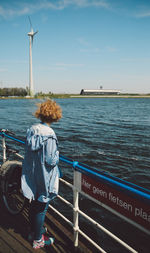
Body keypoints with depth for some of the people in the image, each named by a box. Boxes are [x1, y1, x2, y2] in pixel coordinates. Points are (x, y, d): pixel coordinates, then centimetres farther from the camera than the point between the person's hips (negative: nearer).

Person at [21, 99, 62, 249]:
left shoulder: (31, 130, -2)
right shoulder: (49, 134, -24)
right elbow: (50, 160, -23)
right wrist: (57, 154, -4)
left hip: (31, 176, 7)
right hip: (44, 179, -7)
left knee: (34, 205, 23)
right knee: (41, 208, 9)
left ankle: (33, 231, 43)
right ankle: (38, 240, 27)